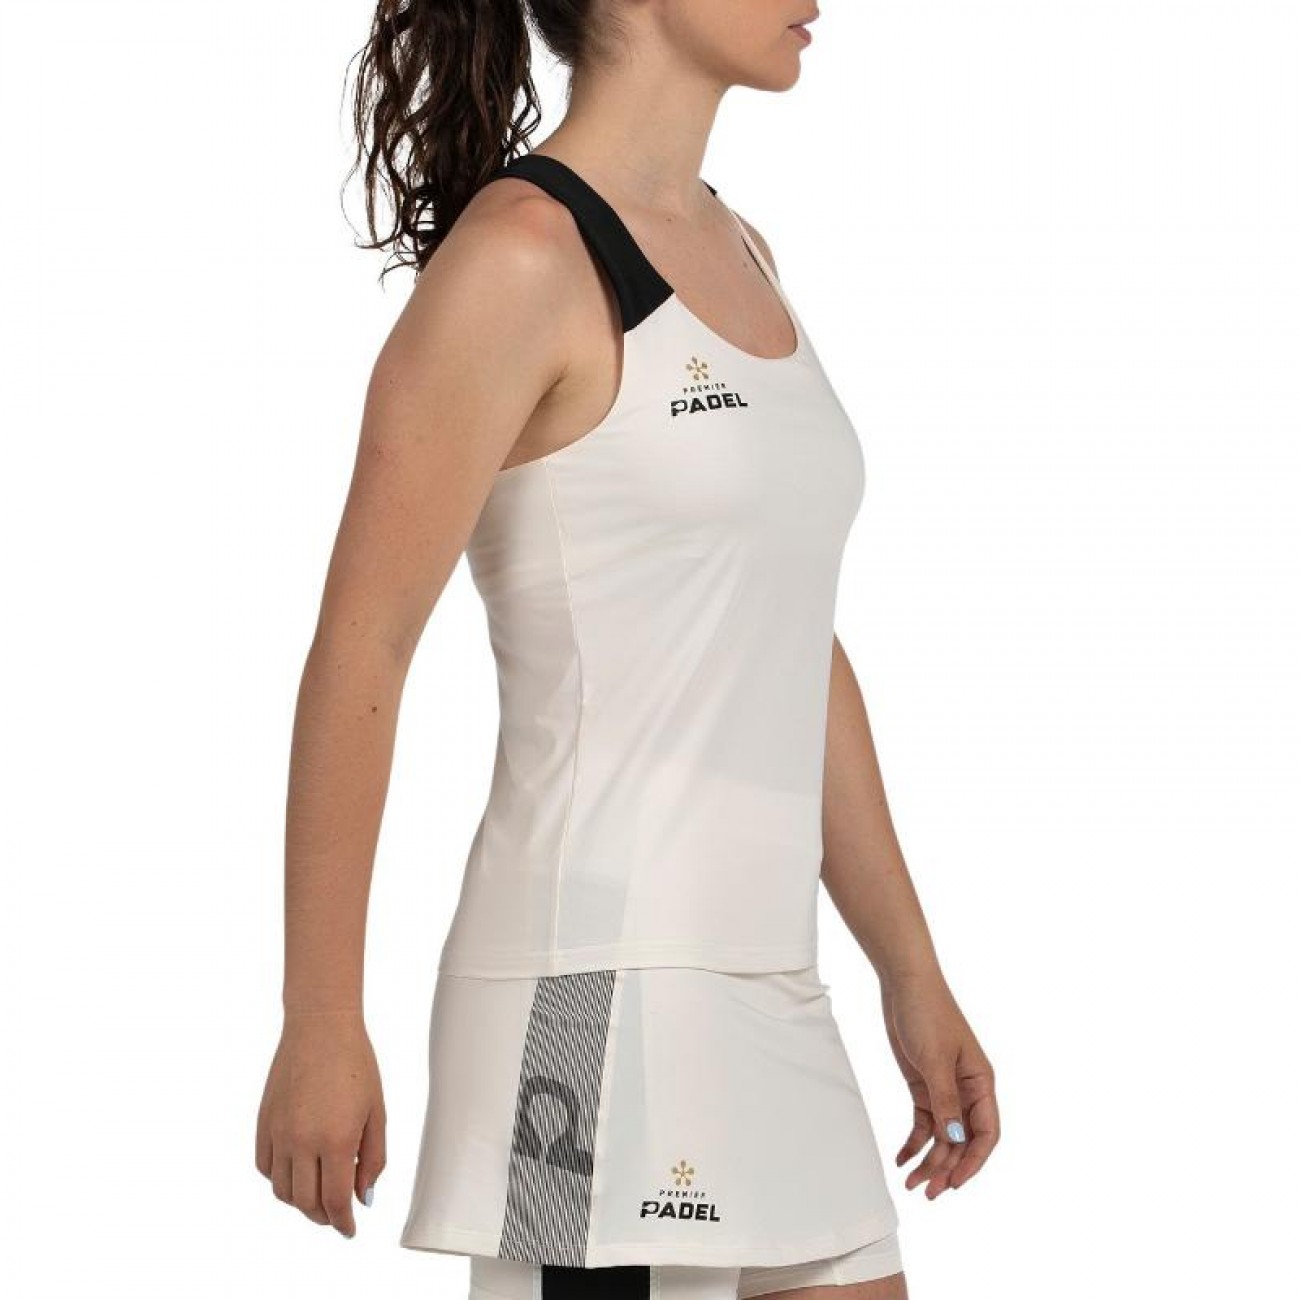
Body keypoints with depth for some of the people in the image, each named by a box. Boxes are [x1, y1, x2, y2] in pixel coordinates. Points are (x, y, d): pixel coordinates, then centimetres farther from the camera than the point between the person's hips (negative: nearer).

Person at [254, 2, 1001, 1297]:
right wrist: (319, 1026, -13)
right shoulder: (523, 254, -10)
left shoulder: (736, 252, 15)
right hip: (600, 989, -8)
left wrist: (913, 974, 16)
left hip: (769, 998, 8)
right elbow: (361, 650, -12)